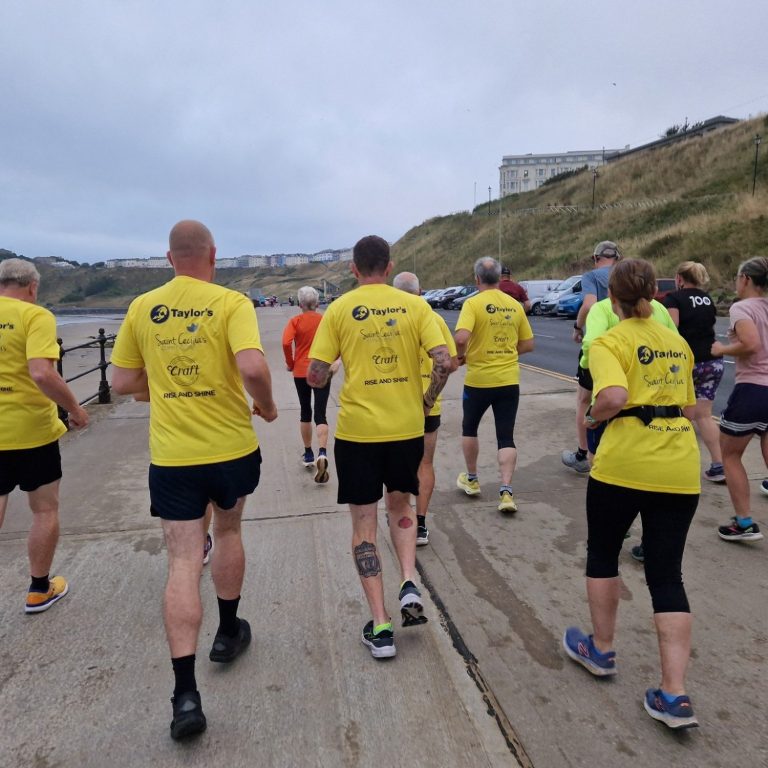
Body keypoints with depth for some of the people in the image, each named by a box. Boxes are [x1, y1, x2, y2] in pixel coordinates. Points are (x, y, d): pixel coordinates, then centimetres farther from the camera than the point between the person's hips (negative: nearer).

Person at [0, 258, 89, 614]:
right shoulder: (35, 316, -12)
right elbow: (41, 374, -24)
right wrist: (75, 408, -11)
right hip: (31, 431, -4)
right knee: (45, 511, 13)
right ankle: (39, 590, 26)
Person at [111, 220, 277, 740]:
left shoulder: (142, 308, 2)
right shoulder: (231, 303, -8)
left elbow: (123, 383, 7)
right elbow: (253, 367, -24)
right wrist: (267, 406, -5)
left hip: (171, 455, 1)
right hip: (231, 447, -1)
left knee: (184, 563, 5)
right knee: (228, 532, 23)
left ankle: (186, 693, 2)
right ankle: (229, 633, 39)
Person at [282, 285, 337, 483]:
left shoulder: (295, 321, -3)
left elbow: (286, 343, -16)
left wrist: (290, 363, -3)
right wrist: (335, 361, 0)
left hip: (301, 372, 0)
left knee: (305, 412, 15)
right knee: (320, 414, -2)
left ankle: (308, 455, 25)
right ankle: (322, 454, -24)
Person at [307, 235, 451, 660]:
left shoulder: (339, 309, -3)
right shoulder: (414, 305, 0)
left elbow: (315, 375, -8)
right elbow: (444, 361, -9)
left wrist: (322, 377, 15)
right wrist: (428, 401, 7)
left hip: (357, 430, -2)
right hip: (407, 427, 2)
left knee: (363, 523, 10)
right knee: (400, 503, 27)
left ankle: (380, 627, 13)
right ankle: (409, 584, 10)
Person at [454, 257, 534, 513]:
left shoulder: (473, 303, -10)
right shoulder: (515, 305, 5)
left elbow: (461, 338, -24)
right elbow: (528, 344, 9)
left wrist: (460, 357, -5)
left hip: (478, 379, -3)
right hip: (509, 380, 3)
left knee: (469, 429, 20)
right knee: (506, 437, 7)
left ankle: (471, 480, 31)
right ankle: (506, 491, -4)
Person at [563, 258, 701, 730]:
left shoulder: (609, 342, -6)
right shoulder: (678, 343, 13)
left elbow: (613, 396, -24)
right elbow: (688, 409, 18)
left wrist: (592, 417, -5)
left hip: (624, 465, -5)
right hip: (680, 468, 5)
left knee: (603, 555, 18)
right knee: (667, 575, 10)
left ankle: (601, 650, 34)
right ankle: (675, 695, 9)